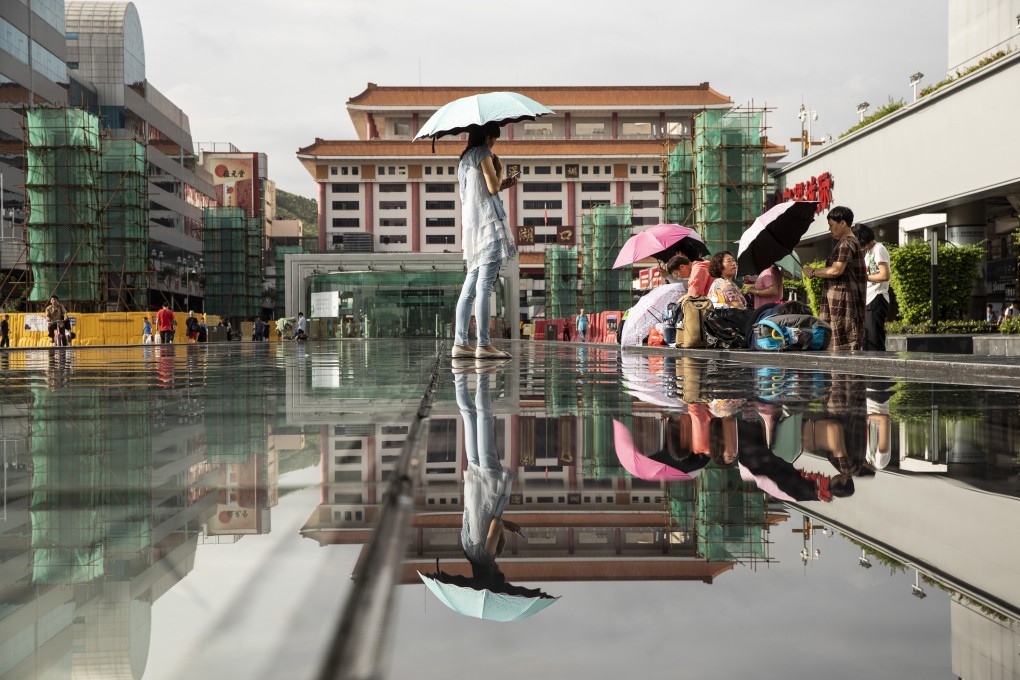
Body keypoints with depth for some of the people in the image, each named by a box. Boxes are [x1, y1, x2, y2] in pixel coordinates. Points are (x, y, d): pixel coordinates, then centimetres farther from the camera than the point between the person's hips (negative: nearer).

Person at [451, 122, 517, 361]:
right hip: (488, 224, -9)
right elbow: (493, 187, -11)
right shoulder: (484, 153, -3)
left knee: (470, 287, 7)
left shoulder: (465, 159, 23)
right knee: (484, 285, -13)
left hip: (471, 225, 9)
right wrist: (500, 169, 6)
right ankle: (483, 344, -16)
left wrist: (503, 184, 26)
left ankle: (460, 343, 5)